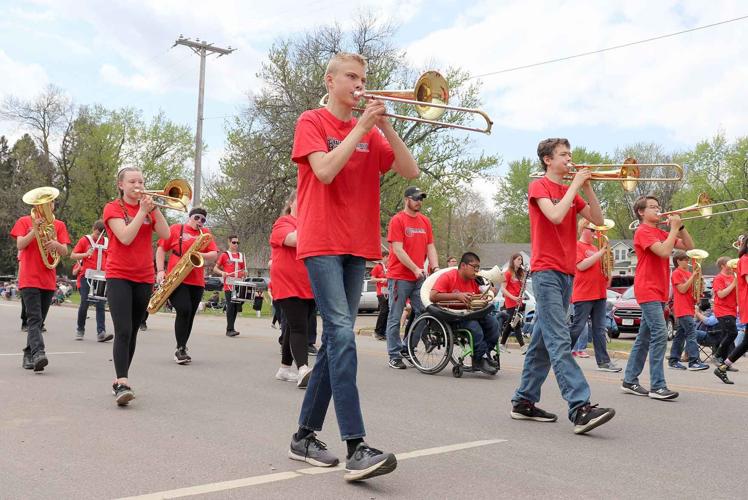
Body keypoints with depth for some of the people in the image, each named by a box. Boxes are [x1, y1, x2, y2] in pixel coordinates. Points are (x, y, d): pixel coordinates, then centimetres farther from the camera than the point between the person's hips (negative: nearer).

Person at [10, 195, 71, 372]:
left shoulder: (59, 225, 10)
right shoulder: (24, 221, 5)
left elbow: (65, 252, 0)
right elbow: (20, 245, -7)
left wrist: (56, 244, -21)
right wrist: (35, 230, -20)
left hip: (49, 280, 3)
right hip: (29, 279, -3)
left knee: (38, 320, 10)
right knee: (35, 319, -16)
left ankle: (28, 356, 20)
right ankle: (38, 354, -27)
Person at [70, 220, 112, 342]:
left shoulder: (106, 241, 11)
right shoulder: (84, 240, 2)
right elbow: (72, 255, 1)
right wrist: (86, 254, -15)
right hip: (87, 276, -2)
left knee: (100, 305, -5)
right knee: (85, 303, 0)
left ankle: (101, 332, -11)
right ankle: (80, 330, 18)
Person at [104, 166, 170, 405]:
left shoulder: (149, 208, 12)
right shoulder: (113, 208, -1)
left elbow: (165, 235, -4)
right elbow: (125, 237, -18)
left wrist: (154, 207, -11)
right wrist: (142, 210, -16)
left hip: (144, 278, 5)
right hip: (119, 276, -5)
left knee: (132, 332, 9)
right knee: (123, 331, -17)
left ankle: (120, 381, 19)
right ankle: (122, 384, -21)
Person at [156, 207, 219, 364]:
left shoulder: (206, 233, 13)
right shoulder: (176, 229, 6)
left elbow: (214, 254, 5)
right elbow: (161, 249, 4)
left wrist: (202, 255, -16)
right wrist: (160, 271, -7)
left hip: (197, 282, 4)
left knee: (190, 314, 6)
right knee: (184, 310, -17)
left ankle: (182, 349, 21)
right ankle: (180, 349, -5)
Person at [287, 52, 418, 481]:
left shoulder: (370, 132, 16)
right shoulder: (312, 121, 3)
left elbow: (411, 171, 5)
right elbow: (325, 171, -15)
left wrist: (385, 126, -5)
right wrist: (361, 128, -11)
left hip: (357, 246, 6)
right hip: (322, 242, -6)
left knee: (336, 338, 7)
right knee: (342, 334, -17)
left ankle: (306, 435, 18)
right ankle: (356, 448, -20)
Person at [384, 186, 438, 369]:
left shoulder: (425, 221, 12)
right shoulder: (397, 220, -6)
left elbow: (430, 247, 11)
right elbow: (398, 250, -12)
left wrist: (435, 268, -4)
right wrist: (415, 269, -18)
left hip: (419, 277, 6)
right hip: (399, 276, -6)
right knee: (395, 317, 1)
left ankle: (408, 348, 17)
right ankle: (394, 356, 8)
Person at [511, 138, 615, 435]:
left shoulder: (570, 192, 19)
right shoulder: (539, 186, -2)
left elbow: (598, 219, 10)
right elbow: (556, 216, -20)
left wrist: (587, 187, 2)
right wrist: (575, 184, -9)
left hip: (566, 273, 8)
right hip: (546, 271, -8)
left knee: (543, 341, 10)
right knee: (559, 342, -15)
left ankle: (524, 402, 17)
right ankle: (580, 409, -22)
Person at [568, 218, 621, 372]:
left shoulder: (595, 248, 17)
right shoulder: (577, 246, -4)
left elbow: (602, 266, 23)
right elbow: (581, 266, -19)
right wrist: (600, 253, -19)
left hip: (599, 294, 7)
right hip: (583, 295, -7)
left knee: (599, 329, 6)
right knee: (577, 328, -4)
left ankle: (603, 361, 7)